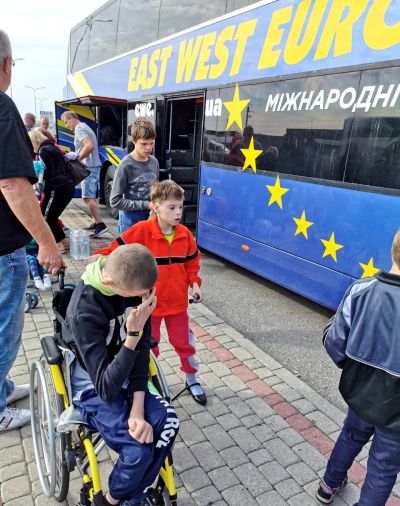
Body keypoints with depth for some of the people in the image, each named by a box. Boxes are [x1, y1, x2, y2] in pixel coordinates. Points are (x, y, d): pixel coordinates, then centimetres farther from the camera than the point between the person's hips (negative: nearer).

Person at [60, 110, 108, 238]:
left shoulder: (79, 128, -10)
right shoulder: (85, 127, 21)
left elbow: (89, 146, -25)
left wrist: (77, 157, -18)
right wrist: (76, 155, 10)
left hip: (89, 167, -11)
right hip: (94, 166, 11)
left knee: (88, 197, -12)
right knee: (91, 196, 16)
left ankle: (100, 225, -15)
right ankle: (95, 222, 20)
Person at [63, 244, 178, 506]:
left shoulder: (136, 285, -15)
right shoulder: (85, 310, -31)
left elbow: (142, 349, -10)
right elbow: (106, 388, -29)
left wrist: (138, 408, -18)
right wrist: (133, 334, -37)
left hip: (126, 375, 5)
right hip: (92, 386, -5)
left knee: (168, 422, -16)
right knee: (140, 446, -20)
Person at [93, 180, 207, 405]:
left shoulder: (185, 234, -4)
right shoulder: (142, 230, -17)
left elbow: (192, 261, 8)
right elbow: (118, 248, -11)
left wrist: (194, 283, -3)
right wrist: (102, 257, -27)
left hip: (177, 301, 3)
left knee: (183, 342, 16)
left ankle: (192, 379, 36)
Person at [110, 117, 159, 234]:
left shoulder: (154, 162, 3)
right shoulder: (126, 165, -12)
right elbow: (115, 201, -13)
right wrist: (145, 205, -15)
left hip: (151, 219, 5)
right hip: (131, 221, -5)